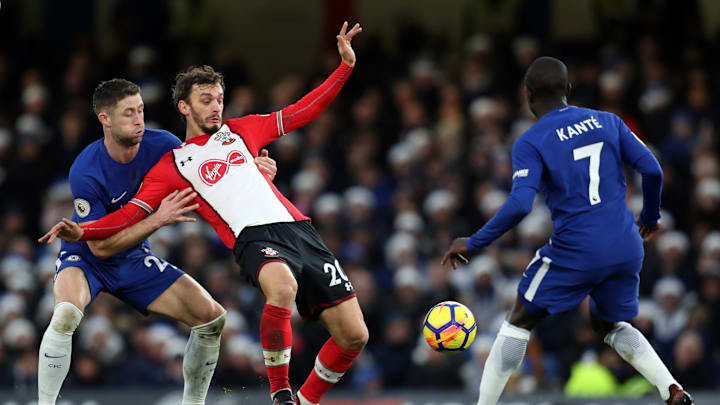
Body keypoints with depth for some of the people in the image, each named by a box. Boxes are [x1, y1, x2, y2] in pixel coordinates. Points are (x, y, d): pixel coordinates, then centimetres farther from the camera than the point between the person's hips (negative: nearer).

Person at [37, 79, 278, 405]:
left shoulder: (161, 145, -16)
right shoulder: (85, 172, -30)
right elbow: (100, 246, -27)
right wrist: (158, 219, -34)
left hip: (134, 259, 5)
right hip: (86, 257, -5)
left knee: (212, 318, -4)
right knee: (66, 314, -37)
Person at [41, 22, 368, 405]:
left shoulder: (241, 130, 24)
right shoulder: (172, 165, 16)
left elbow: (304, 110, 29)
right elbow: (132, 212, 11)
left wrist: (346, 65, 23)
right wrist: (81, 231, -6)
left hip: (299, 230, 4)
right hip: (254, 237, -4)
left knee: (354, 335, -6)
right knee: (283, 286, -41)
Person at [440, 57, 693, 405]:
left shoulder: (530, 143, -6)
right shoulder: (606, 122, 8)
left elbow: (520, 204, -19)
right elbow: (652, 170, 4)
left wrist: (473, 243, -9)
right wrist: (650, 217, 22)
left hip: (574, 252, -5)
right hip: (625, 249, 5)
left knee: (519, 323, 13)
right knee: (610, 325, 25)